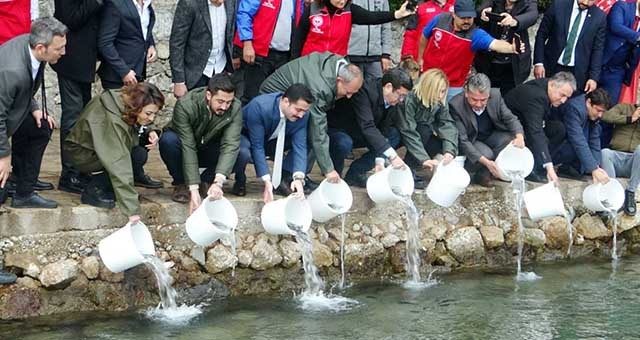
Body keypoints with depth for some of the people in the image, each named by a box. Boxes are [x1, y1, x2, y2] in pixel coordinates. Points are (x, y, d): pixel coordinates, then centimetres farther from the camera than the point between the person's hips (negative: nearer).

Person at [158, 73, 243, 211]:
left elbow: (230, 145, -32)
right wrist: (193, 189, -39)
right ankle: (181, 184, -9)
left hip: (209, 151, 2)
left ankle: (207, 180, -1)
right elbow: (187, 147, -34)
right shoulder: (185, 105, -31)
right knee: (168, 140, -36)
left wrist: (218, 182, -46)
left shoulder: (235, 108, -24)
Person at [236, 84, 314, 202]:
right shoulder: (259, 106, -35)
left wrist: (298, 178, -38)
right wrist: (266, 180, -38)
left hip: (271, 142, 5)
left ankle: (283, 180, -8)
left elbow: (299, 145, -22)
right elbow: (257, 146, -33)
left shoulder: (302, 115, -21)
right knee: (243, 151, -40)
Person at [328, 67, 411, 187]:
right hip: (338, 131, -7)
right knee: (344, 143, -39)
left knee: (395, 136, -9)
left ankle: (355, 173, -3)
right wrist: (392, 155, -46)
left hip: (358, 135, 8)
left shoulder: (393, 100, -8)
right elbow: (367, 127, -41)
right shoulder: (365, 90, -31)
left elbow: (384, 129, -7)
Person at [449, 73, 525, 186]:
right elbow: (462, 141, -28)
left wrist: (519, 136, -30)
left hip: (491, 135, 5)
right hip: (471, 141, -5)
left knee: (512, 141, -23)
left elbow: (510, 118, -6)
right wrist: (485, 162, -39)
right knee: (486, 153, -33)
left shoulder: (496, 95, -17)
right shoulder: (456, 106, -29)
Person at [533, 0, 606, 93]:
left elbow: (598, 49, 0)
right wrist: (538, 63, -5)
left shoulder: (600, 17, -3)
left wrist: (594, 78, -7)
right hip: (551, 68, 1)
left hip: (577, 74, -1)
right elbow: (541, 34, 1)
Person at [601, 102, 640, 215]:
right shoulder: (623, 107, 16)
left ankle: (630, 192, -28)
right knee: (604, 153, -33)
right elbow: (605, 116, -5)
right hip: (616, 157, 0)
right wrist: (630, 119, -4)